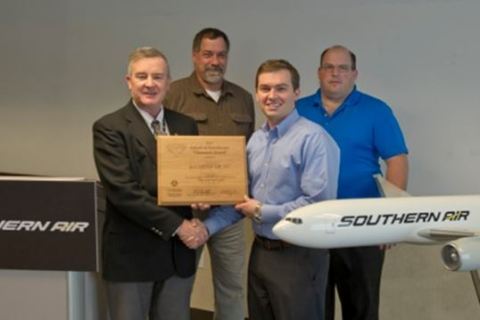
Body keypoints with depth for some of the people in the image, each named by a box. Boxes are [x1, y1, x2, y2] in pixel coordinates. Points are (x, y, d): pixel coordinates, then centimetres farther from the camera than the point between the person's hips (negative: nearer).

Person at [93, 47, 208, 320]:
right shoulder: (109, 128, -7)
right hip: (130, 253, -4)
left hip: (179, 252, 5)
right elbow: (122, 191, -16)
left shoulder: (186, 125, 9)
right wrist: (177, 225, -17)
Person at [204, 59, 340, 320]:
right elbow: (242, 196, 13)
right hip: (261, 251, 7)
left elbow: (319, 205, -23)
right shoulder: (255, 140, 9)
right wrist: (207, 227, 0)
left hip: (299, 256, -7)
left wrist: (262, 212, -15)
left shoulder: (313, 139, -17)